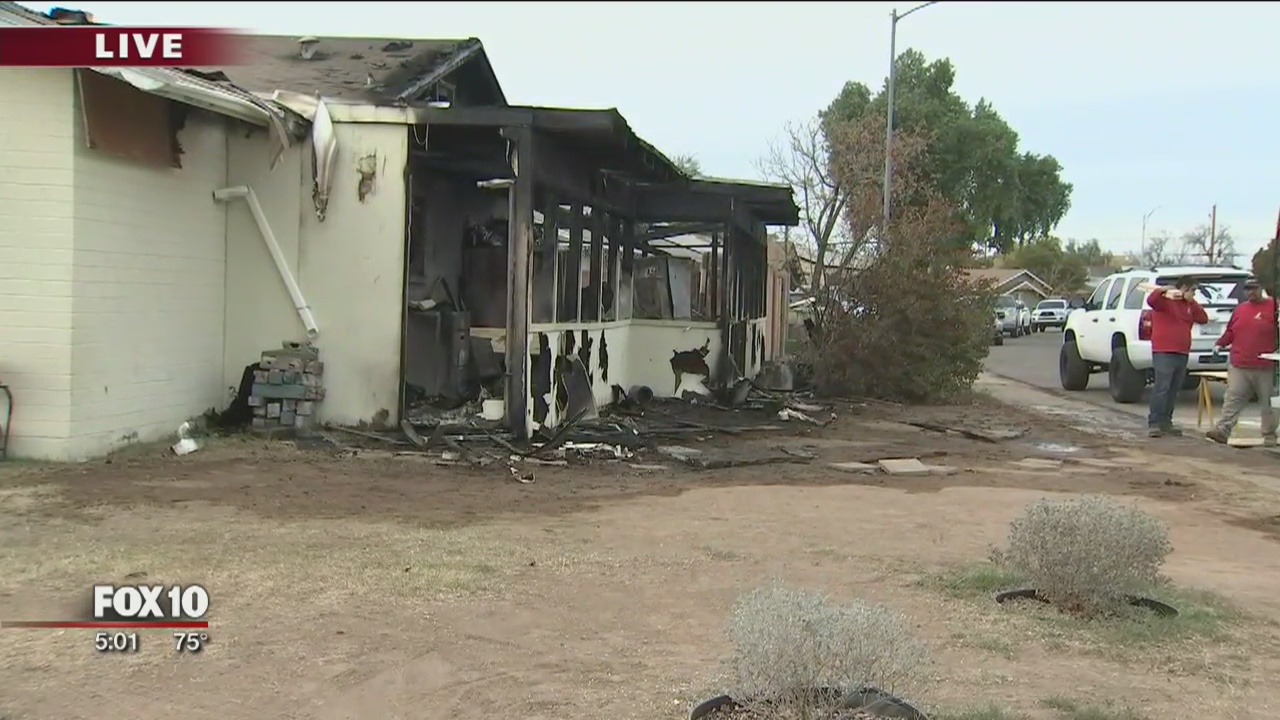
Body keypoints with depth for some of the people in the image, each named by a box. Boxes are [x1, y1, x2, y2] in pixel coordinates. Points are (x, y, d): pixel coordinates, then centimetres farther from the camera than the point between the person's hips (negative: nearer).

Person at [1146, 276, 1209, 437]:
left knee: (1174, 391, 9)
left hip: (1182, 354, 8)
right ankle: (1154, 423, -12)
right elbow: (1151, 300, -25)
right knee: (1161, 388, -13)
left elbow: (1203, 319, 12)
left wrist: (1193, 303, 4)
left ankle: (1166, 422, 15)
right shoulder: (1165, 300, -6)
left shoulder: (1188, 306, 19)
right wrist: (1165, 290, -30)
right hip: (1164, 353, -8)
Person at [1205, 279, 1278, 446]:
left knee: (1268, 403, 5)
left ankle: (1269, 435, 13)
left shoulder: (1273, 307, -1)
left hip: (1265, 368, -4)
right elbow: (1230, 332, 20)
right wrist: (1220, 344, 7)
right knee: (1232, 399, -3)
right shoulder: (1240, 309, 15)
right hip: (1238, 366, 4)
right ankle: (1223, 430, -7)